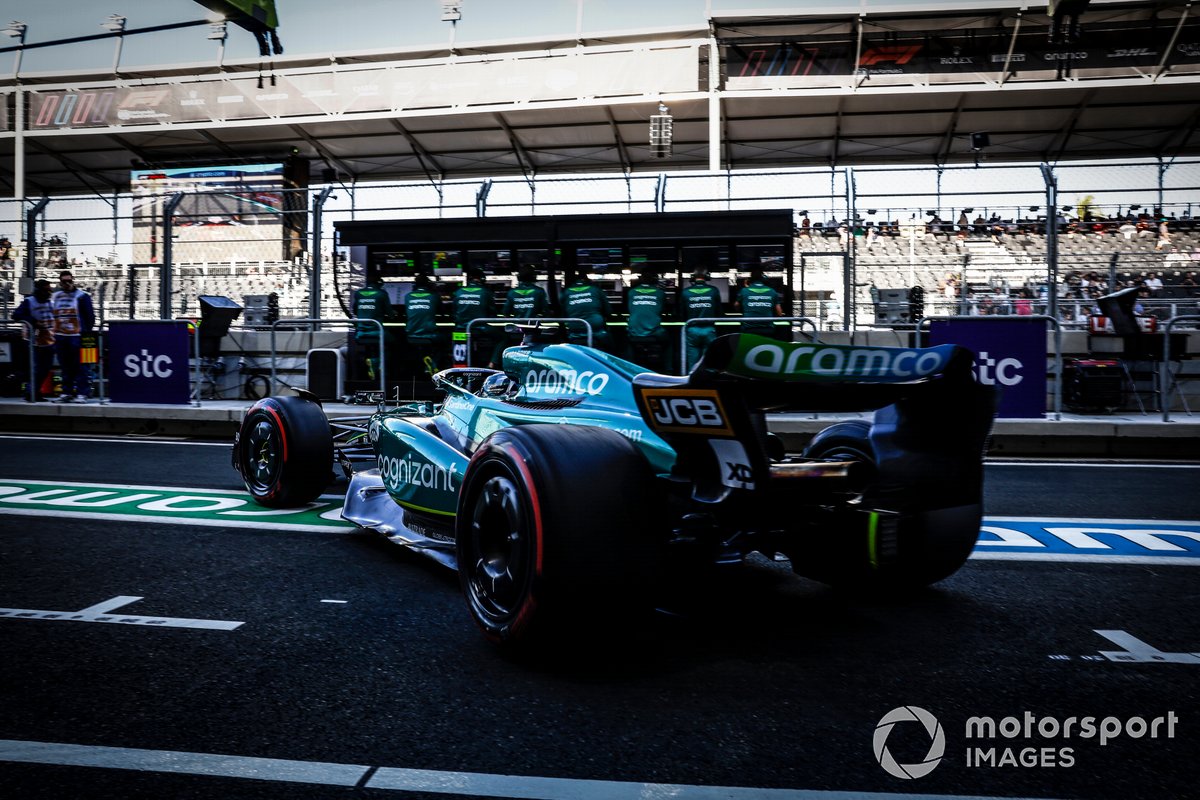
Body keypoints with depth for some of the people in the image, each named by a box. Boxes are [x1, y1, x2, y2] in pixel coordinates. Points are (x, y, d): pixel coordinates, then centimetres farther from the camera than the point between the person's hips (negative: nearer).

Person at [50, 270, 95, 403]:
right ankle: (66, 392, 17)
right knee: (65, 367, 11)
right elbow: (51, 316, 23)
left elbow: (90, 316, -4)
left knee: (80, 366, -6)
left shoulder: (82, 296, -2)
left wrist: (86, 332, -8)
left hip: (77, 337, -6)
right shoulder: (55, 297, 16)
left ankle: (82, 393, -5)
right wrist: (52, 333, 16)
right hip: (59, 337, 6)